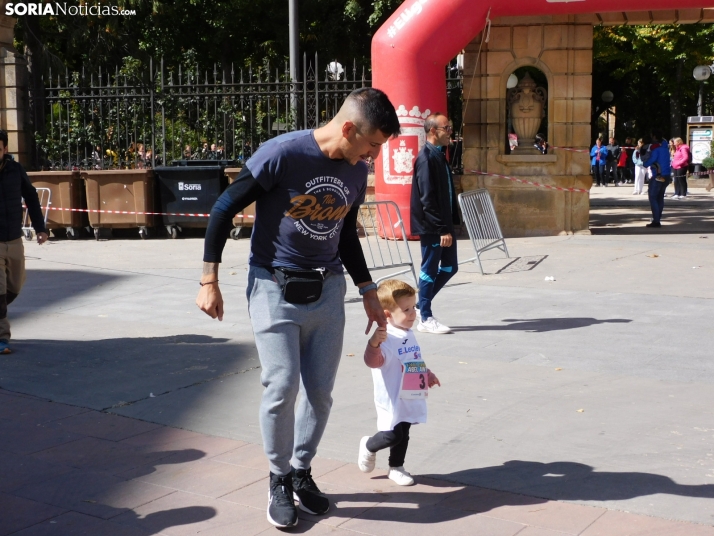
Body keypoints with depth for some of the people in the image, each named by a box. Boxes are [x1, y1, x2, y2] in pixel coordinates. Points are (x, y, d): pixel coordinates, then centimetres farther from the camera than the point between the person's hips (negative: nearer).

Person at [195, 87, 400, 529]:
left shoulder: (357, 173, 3)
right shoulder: (283, 154, -17)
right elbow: (224, 209, -11)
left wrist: (368, 292, 17)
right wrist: (210, 281, -11)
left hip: (328, 290, 5)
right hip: (275, 289, -5)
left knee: (320, 391, 5)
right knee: (282, 388, -9)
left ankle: (302, 471, 26)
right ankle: (279, 479, 13)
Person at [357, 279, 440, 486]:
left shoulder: (408, 334, 9)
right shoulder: (385, 337, -23)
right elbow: (373, 361, -40)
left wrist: (427, 374, 26)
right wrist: (374, 343, -57)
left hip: (410, 397, 8)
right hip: (392, 399, -8)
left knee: (403, 434, 16)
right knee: (392, 435, -6)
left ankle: (396, 467, 32)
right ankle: (368, 446, 24)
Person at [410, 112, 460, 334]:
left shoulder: (438, 155, 13)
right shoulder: (426, 158, -17)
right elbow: (427, 199, -21)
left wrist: (449, 225, 15)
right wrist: (442, 229, -21)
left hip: (443, 225, 9)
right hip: (432, 227, -9)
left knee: (450, 267, 14)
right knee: (430, 270, 0)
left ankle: (421, 304, 26)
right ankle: (426, 319, 11)